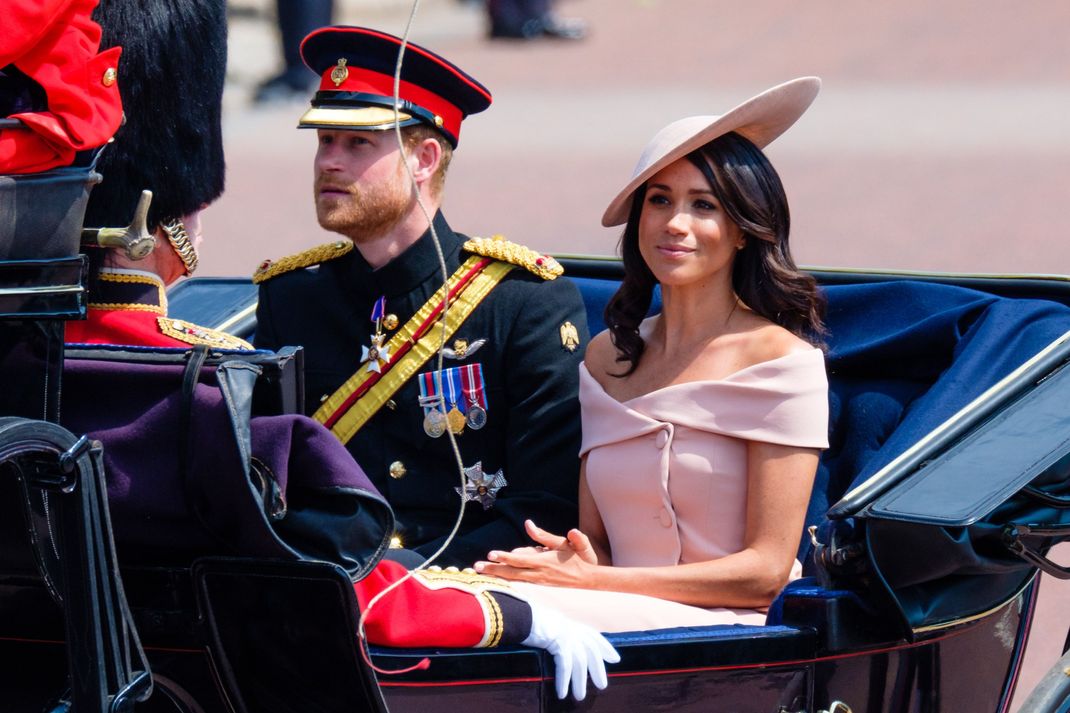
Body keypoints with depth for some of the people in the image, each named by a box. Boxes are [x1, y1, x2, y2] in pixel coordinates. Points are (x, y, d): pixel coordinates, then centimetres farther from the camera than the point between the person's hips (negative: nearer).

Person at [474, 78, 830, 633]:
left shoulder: (783, 360, -2)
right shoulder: (607, 357, 17)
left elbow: (766, 570, -7)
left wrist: (595, 581, -14)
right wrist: (573, 560, -11)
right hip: (621, 618, 4)